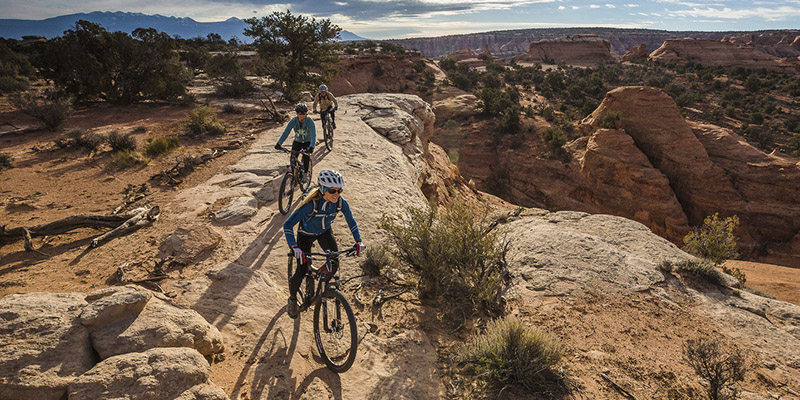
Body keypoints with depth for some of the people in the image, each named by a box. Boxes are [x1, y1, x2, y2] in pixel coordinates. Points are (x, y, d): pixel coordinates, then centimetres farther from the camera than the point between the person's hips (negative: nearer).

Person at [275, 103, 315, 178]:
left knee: (306, 156, -25)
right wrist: (279, 143, -37)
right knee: (293, 159, -12)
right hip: (297, 142, 2)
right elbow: (286, 132, -23)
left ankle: (306, 173, -3)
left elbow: (313, 135, -35)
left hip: (307, 142, -2)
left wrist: (312, 146, -52)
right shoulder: (293, 121, -18)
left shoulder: (310, 121, -25)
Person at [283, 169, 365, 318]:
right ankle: (292, 299, 23)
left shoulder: (341, 202, -26)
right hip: (306, 234, -3)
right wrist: (294, 247, -44)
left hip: (325, 232, 4)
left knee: (334, 263, -10)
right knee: (302, 271, -6)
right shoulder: (311, 204, -38)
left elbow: (351, 221, -7)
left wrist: (358, 241, -14)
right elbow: (288, 225, -35)